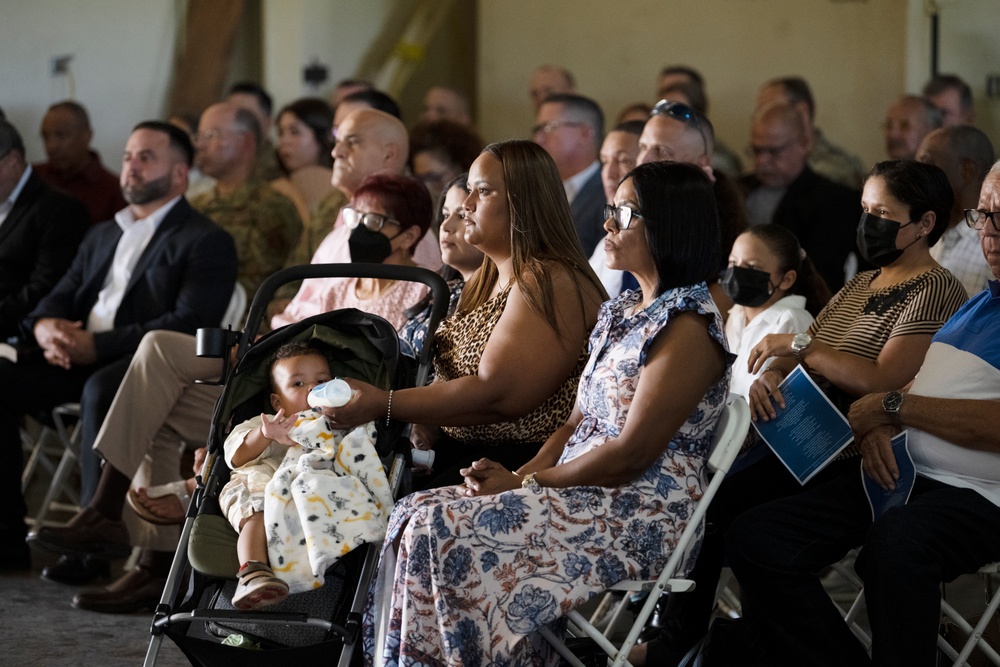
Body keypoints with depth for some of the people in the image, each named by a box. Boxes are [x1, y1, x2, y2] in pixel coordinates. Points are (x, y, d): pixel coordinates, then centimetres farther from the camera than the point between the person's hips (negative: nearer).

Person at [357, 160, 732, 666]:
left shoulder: (687, 324, -13)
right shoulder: (619, 311, 17)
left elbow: (632, 453, -18)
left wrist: (525, 483, -12)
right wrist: (517, 475, -2)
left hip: (642, 516, -9)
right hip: (583, 496, 9)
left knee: (441, 530, -21)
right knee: (418, 517, -6)